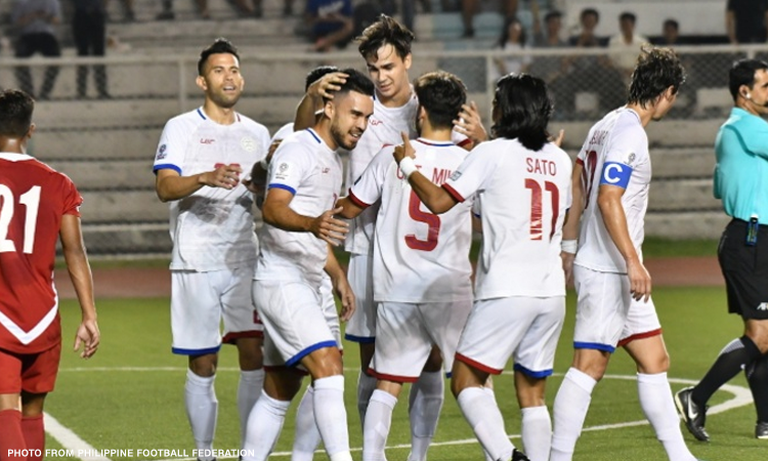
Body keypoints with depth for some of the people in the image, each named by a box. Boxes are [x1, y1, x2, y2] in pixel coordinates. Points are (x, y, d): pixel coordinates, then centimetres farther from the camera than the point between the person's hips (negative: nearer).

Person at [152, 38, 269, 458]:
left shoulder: (257, 134, 14)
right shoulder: (181, 128, 1)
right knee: (202, 366, 2)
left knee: (254, 355, -7)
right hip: (196, 264, -3)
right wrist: (205, 178, -32)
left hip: (245, 261, 3)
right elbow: (165, 187, -14)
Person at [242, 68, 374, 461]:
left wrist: (339, 278, 30)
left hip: (304, 286, 10)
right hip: (281, 279, -10)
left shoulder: (332, 160, 20)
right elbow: (273, 209, -28)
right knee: (328, 366, -22)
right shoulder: (298, 149, -11)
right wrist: (312, 223, -45)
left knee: (280, 390, 12)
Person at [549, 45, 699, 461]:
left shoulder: (607, 125, 14)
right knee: (589, 365, -9)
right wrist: (633, 260, -23)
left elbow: (576, 187, 19)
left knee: (654, 361, 12)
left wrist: (568, 246, 22)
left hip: (618, 271, 10)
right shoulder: (630, 133, -15)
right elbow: (608, 199, -23)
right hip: (607, 271, -10)